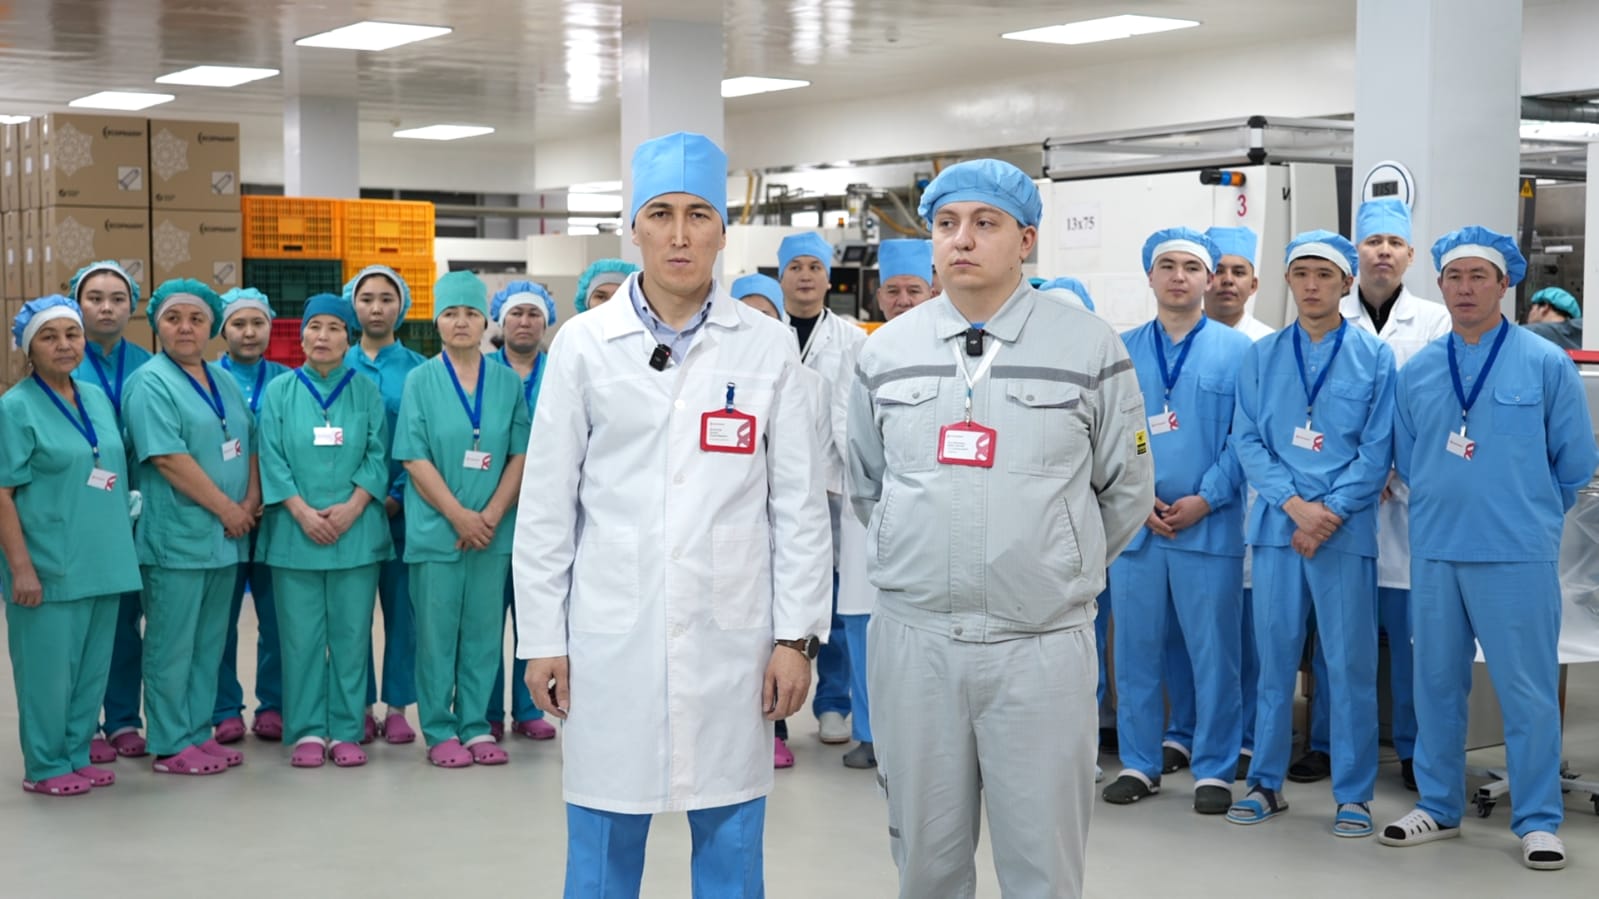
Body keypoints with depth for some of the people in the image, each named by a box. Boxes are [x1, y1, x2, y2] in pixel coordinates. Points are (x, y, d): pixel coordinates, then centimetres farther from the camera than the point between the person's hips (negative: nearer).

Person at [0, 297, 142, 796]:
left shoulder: (98, 399, 11)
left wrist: (121, 546, 15)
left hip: (104, 562, 7)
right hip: (49, 567, -6)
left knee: (93, 667, 12)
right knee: (48, 668, 1)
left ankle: (77, 755, 25)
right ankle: (45, 767, 13)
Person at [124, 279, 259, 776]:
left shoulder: (223, 381, 13)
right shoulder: (151, 383, -9)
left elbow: (249, 442, 13)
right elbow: (168, 459, -18)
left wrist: (251, 501, -4)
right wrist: (227, 509, -15)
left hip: (225, 537, 7)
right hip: (176, 538, -7)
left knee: (210, 643, 13)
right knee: (172, 647, 0)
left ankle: (199, 734, 22)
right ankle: (171, 745, 9)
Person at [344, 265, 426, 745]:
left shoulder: (418, 369, 3)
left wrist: (397, 497, -11)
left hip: (402, 506, -1)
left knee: (401, 606, 2)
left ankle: (397, 707, 10)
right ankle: (359, 707, 12)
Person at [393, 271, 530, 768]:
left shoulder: (507, 382, 5)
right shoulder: (421, 381, -1)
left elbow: (521, 455, 3)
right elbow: (415, 460, -6)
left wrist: (491, 515, -9)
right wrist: (459, 516, -13)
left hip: (492, 530, 2)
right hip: (436, 530, -2)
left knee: (483, 631, 7)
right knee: (436, 631, 3)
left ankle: (475, 727, 16)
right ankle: (439, 732, 12)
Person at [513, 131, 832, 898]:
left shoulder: (767, 347, 1)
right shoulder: (584, 343, 0)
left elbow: (799, 504, 2)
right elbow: (547, 504, 2)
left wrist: (797, 634, -2)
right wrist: (541, 637, 0)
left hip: (730, 636, 0)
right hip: (611, 634, 0)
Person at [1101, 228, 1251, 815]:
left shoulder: (1235, 350, 3)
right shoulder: (1122, 352, 9)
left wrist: (1205, 499, -11)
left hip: (1210, 524, -2)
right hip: (1134, 522, 2)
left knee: (1214, 650, 1)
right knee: (1135, 647, 7)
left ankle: (1214, 769, 12)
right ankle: (1139, 763, 19)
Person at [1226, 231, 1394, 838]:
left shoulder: (1374, 357, 3)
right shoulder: (1262, 357, 8)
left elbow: (1377, 449, -2)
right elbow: (1247, 440, 3)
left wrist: (1331, 512, -11)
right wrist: (1295, 504, -10)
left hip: (1348, 530, -2)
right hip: (1277, 525, 2)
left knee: (1350, 663, 1)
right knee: (1274, 657, 7)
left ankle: (1353, 795, 10)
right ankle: (1267, 782, 18)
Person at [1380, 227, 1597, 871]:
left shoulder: (1546, 365, -3)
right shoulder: (1416, 372, 7)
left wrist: (1529, 516, 12)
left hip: (1517, 555, -3)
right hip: (1434, 552, 4)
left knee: (1527, 690, 0)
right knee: (1436, 683, 11)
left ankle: (1537, 821, 11)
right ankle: (1439, 807, 23)